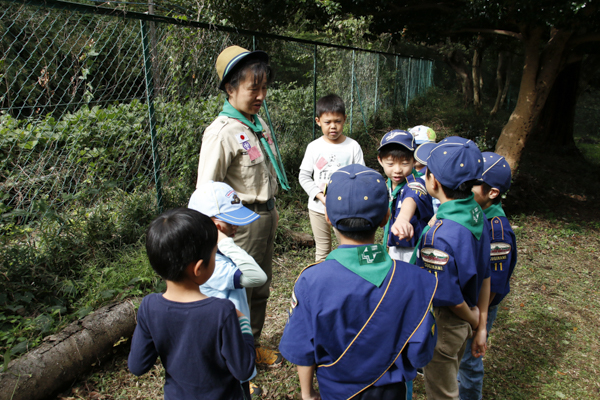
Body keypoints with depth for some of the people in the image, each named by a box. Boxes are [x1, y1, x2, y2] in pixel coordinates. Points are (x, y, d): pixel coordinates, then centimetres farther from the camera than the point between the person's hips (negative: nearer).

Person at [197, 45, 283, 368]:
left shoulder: (259, 123, 7)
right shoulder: (222, 132, -19)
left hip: (266, 215, 9)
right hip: (243, 221, -8)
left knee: (261, 286, 20)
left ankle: (253, 345, 40)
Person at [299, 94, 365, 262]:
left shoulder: (353, 146, -5)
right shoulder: (314, 147, -3)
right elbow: (304, 176, -1)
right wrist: (320, 196, -14)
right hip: (318, 208, 1)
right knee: (322, 250, 15)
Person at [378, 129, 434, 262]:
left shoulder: (416, 184, -24)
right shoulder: (388, 185, 0)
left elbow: (411, 199, -48)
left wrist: (403, 219, -70)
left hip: (414, 250, -7)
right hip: (394, 249, 7)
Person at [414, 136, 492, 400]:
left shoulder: (440, 235, -34)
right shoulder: (477, 215, -8)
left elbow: (449, 297, -26)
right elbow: (484, 277, 0)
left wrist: (472, 320, -5)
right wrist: (481, 327, 8)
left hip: (442, 326, -7)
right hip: (463, 324, 7)